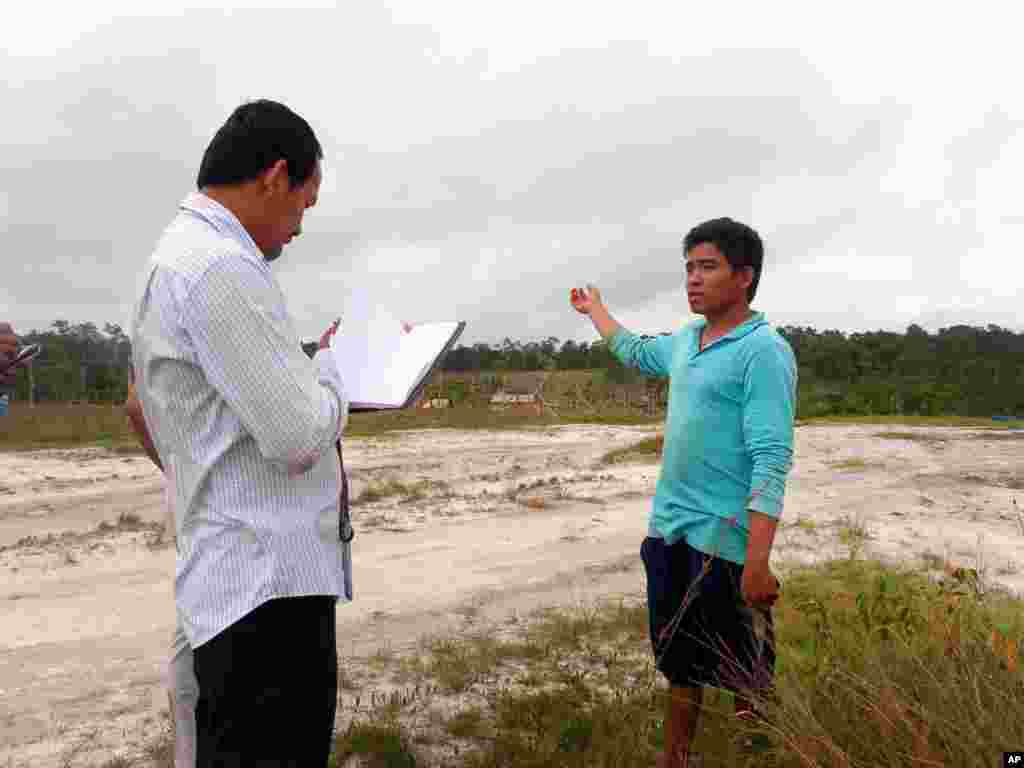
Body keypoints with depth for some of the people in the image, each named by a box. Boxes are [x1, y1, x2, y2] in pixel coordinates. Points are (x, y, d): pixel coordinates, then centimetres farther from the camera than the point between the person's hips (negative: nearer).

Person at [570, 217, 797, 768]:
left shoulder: (764, 351, -12)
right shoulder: (685, 341, 10)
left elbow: (772, 461, -19)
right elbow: (635, 352, 33)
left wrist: (757, 564, -25)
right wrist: (594, 310, 47)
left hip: (722, 537, -7)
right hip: (667, 527, 7)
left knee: (740, 675, 5)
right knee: (678, 662, 19)